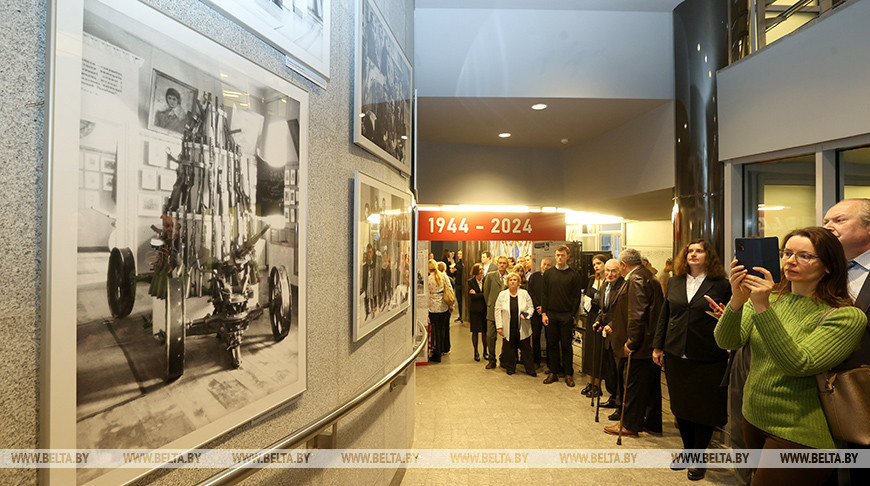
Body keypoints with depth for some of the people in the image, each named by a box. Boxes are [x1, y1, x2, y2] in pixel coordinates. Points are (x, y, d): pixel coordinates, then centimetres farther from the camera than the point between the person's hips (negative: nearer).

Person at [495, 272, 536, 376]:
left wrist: (525, 314, -15)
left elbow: (531, 308, 6)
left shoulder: (524, 294, 1)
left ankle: (530, 370, 16)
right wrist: (499, 326, -2)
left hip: (522, 328, 0)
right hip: (508, 329, 0)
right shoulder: (502, 294, 1)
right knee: (509, 349, 6)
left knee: (526, 349, 5)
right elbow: (498, 311, 2)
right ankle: (510, 368, 23)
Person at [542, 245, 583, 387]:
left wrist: (572, 315, -9)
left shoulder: (574, 275, 0)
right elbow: (544, 294, 7)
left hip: (566, 316, -2)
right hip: (550, 315, 2)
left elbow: (577, 297, -1)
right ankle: (553, 372, 18)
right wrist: (544, 313, -1)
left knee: (567, 346, 4)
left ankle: (568, 374, 15)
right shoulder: (548, 274, 7)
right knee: (552, 345, 8)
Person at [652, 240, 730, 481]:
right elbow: (664, 316, 11)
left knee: (704, 409, 7)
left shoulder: (721, 285, -4)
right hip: (675, 355, 4)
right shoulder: (674, 282, 8)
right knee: (680, 406, 14)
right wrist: (657, 346, 8)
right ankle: (688, 450, 33)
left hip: (707, 359, -4)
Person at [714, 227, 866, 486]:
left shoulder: (847, 317, -13)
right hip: (753, 419, 5)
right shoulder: (767, 296, 1)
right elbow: (726, 342, -11)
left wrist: (762, 308, -32)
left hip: (798, 435, -5)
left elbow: (798, 365, -26)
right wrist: (737, 300, -28)